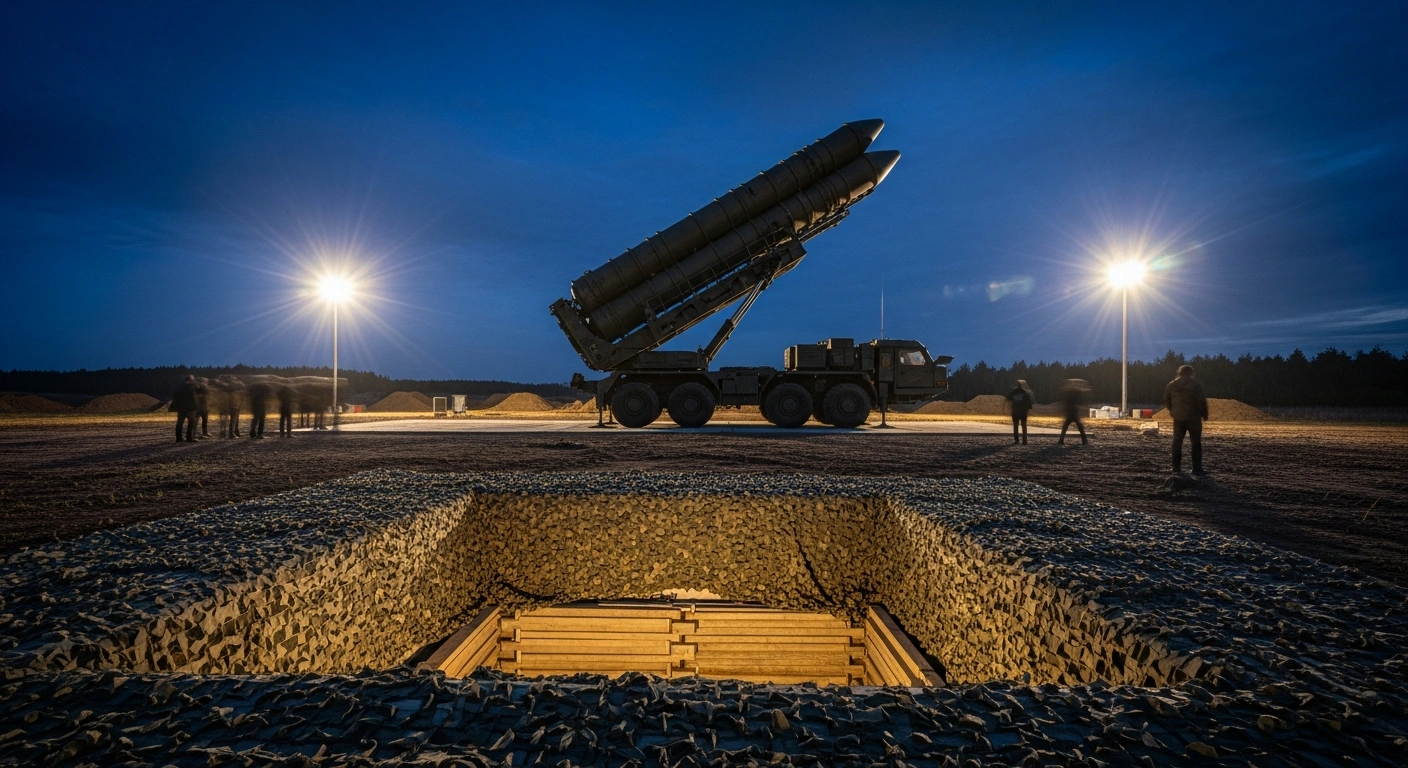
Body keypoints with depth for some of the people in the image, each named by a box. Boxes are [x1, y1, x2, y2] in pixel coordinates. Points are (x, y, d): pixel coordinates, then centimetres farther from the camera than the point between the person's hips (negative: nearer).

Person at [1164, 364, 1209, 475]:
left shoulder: (1171, 385, 7)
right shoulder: (1195, 384, -8)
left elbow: (1166, 401, 12)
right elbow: (1201, 401, -12)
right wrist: (1204, 414, 0)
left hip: (1178, 418, 4)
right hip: (1193, 417, -4)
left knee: (1177, 442, 7)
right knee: (1196, 443, 2)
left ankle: (1176, 468, 6)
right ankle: (1197, 469, 0)